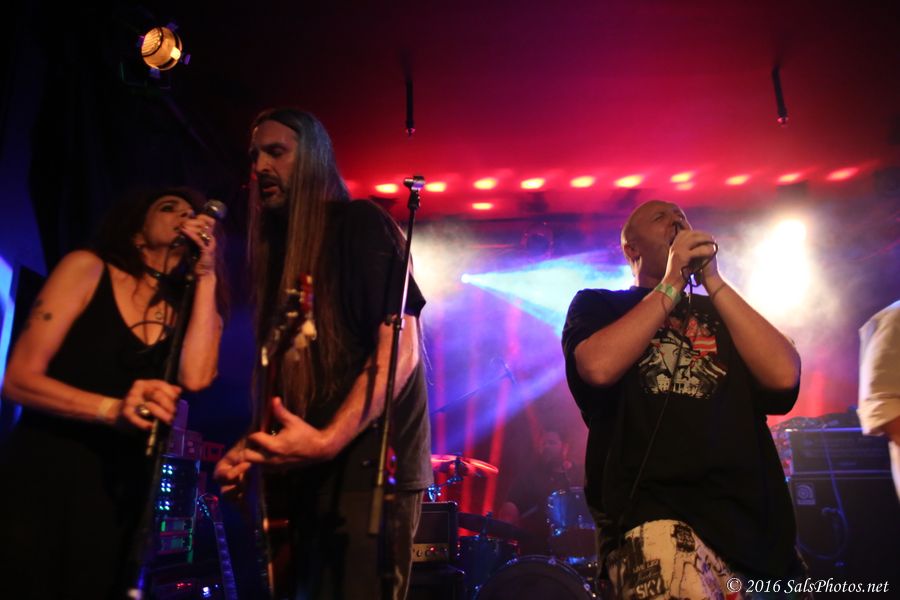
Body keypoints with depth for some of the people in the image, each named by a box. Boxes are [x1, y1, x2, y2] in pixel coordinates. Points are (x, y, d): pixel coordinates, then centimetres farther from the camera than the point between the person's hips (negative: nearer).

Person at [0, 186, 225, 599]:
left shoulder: (189, 310, 6)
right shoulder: (88, 268, -2)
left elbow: (194, 379, -15)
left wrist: (206, 274, -9)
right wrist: (113, 409, -27)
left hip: (119, 495, 3)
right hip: (43, 480, -3)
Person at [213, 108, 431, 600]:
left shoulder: (361, 224, -6)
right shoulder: (285, 251, 19)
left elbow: (400, 349, -17)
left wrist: (328, 441, -26)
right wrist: (253, 449, 7)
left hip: (370, 467, -8)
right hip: (312, 475, 8)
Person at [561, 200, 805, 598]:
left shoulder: (721, 312, 22)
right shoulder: (598, 305, 13)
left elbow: (784, 375, 2)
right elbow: (598, 367, -11)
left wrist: (713, 281, 2)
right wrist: (671, 284, -2)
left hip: (742, 509, 4)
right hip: (650, 509, -4)